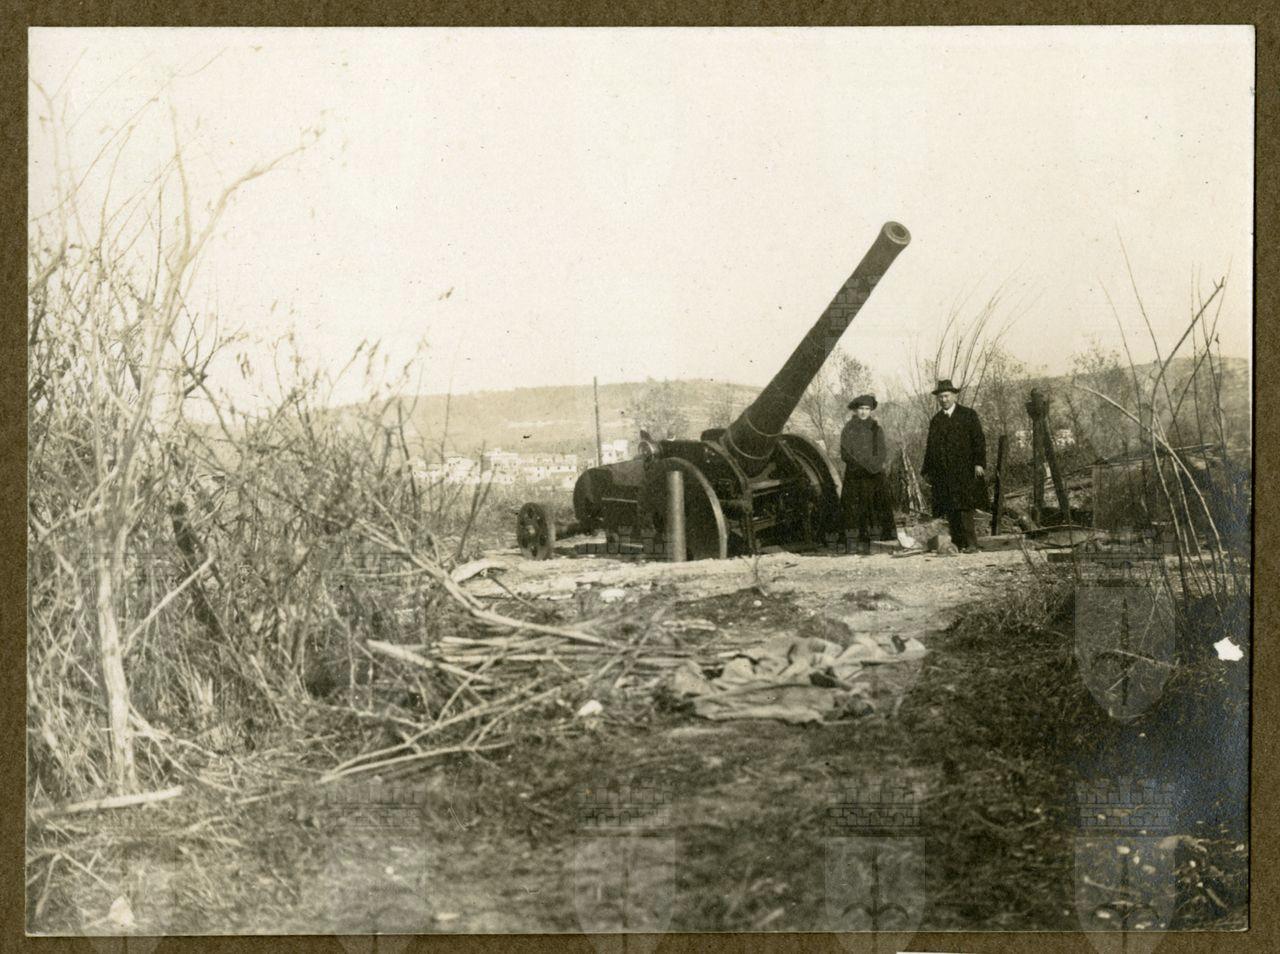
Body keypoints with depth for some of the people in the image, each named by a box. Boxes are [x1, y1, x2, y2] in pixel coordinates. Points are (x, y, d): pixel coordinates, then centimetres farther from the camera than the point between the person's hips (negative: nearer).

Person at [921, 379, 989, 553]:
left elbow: (979, 440, 0)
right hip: (943, 473, 4)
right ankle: (958, 544, 4)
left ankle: (970, 544, -13)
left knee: (965, 508, -13)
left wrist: (979, 463, -11)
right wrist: (927, 471, 15)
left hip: (965, 472, -4)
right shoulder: (936, 420, 17)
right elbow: (931, 447, 20)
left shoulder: (968, 415, 5)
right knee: (950, 511, 1)